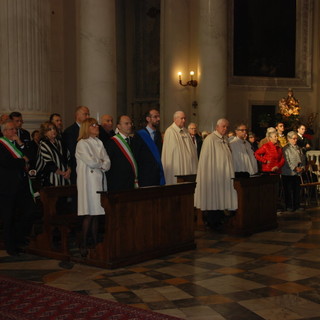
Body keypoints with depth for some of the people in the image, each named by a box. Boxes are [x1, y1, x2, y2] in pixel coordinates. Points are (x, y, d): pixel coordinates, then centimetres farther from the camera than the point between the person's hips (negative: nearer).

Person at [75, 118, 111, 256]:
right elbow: (91, 162, -14)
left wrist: (100, 164, -7)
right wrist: (102, 162, 3)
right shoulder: (82, 143, -4)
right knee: (89, 214, -9)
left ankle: (96, 243, 12)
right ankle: (83, 245, -4)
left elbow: (107, 162, 12)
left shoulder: (99, 143, 18)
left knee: (96, 214, 8)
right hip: (88, 180, -7)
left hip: (100, 179, 7)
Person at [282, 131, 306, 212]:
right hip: (288, 173, -6)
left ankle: (297, 205, 17)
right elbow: (286, 161, -14)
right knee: (289, 190, 0)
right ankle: (289, 206, 8)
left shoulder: (298, 148, 12)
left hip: (297, 172, 6)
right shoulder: (286, 149, -7)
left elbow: (303, 158, 14)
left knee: (297, 189, 9)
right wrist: (295, 168, -17)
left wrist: (302, 167, -3)